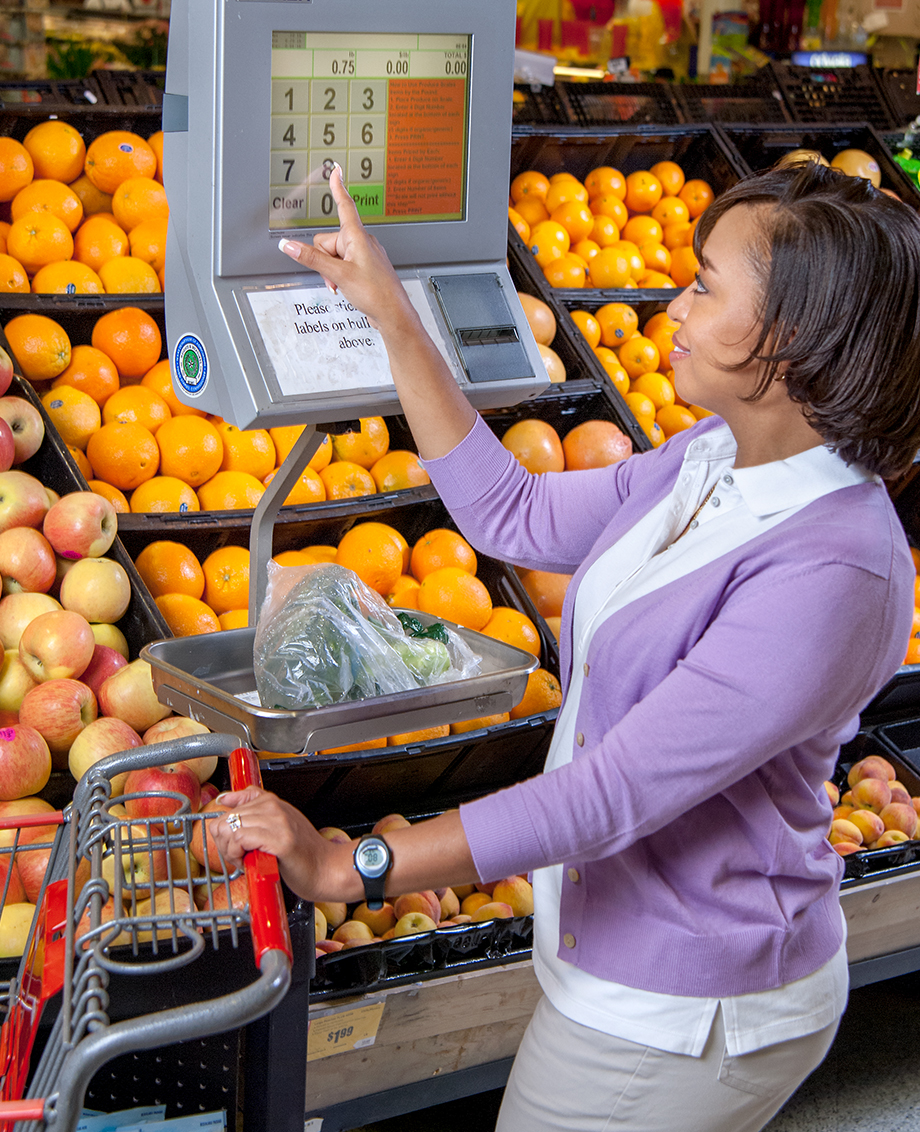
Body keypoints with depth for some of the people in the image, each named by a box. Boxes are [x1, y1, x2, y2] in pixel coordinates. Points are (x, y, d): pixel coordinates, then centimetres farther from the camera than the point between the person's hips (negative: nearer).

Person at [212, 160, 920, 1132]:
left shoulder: (830, 569, -30)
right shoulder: (711, 460, -1)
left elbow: (617, 793, -31)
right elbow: (514, 515, 8)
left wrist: (345, 866, -28)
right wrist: (390, 315, 5)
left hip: (687, 1017, -8)